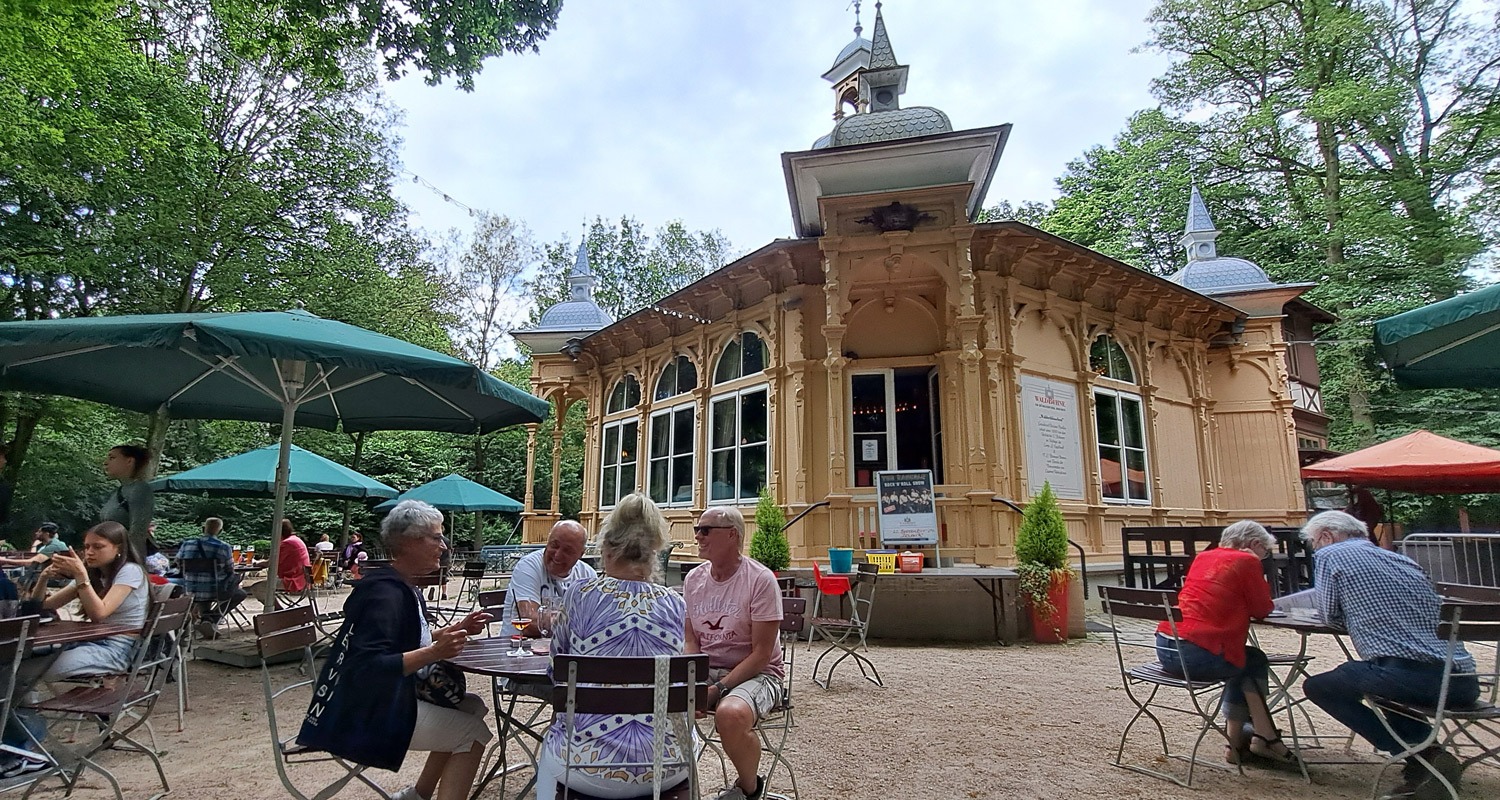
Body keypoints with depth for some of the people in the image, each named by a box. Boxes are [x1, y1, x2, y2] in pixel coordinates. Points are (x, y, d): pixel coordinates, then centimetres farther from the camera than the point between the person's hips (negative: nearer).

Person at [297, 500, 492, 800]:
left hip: (391, 698, 10)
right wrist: (434, 653, -35)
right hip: (366, 712, -10)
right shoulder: (384, 592, -23)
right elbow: (368, 667, -29)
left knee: (472, 706, 10)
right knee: (472, 731, -10)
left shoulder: (404, 589, 8)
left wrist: (457, 629, 7)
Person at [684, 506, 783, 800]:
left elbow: (761, 653, -14)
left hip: (755, 674, -5)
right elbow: (691, 640, 7)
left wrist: (718, 689, -22)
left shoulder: (760, 579, -13)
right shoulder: (693, 579, 5)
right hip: (704, 670, 5)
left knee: (730, 714, -36)